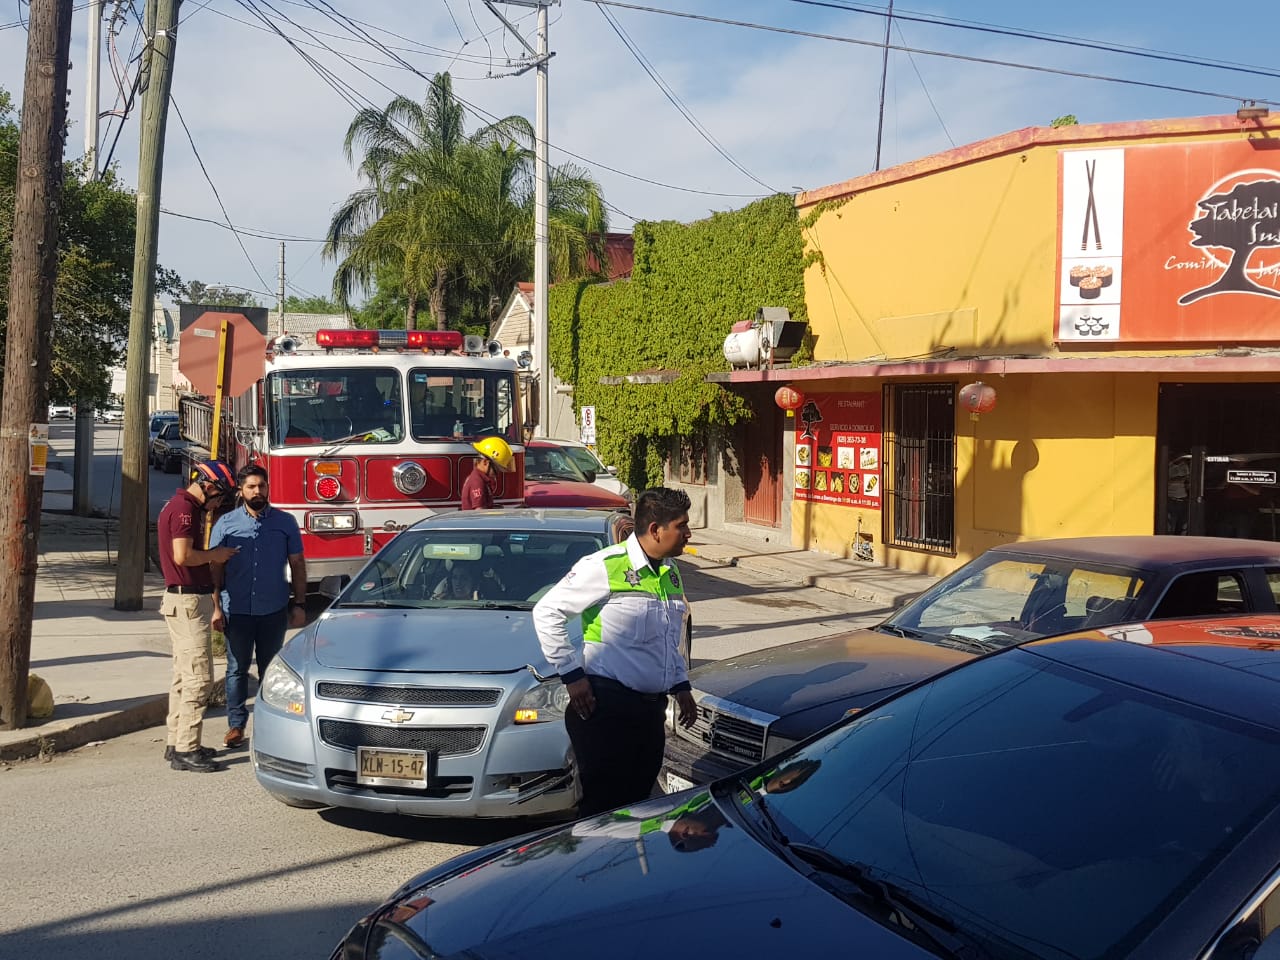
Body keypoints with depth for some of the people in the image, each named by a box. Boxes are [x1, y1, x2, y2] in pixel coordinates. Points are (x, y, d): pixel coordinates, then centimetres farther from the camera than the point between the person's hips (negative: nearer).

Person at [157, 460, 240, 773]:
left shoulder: (184, 506, 17)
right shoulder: (185, 508, -16)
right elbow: (182, 556, -24)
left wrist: (213, 556, 12)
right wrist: (212, 555, -10)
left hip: (182, 599, 11)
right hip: (187, 600, -11)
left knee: (184, 675, 16)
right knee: (198, 677, -10)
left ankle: (176, 741, 23)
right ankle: (185, 750, -8)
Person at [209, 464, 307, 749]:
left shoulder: (285, 522, 5)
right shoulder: (226, 523, 3)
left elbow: (297, 565, 8)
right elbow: (215, 567, 3)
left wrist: (299, 604, 2)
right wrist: (216, 607, -4)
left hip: (274, 610, 0)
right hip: (236, 611, 0)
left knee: (270, 669, 8)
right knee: (237, 669, 5)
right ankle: (236, 725, 13)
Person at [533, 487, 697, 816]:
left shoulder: (670, 573, 13)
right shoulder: (605, 567, -12)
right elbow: (547, 612, -10)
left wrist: (680, 685, 19)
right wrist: (571, 674, -11)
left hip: (651, 708, 8)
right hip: (607, 707, -8)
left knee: (637, 801, 13)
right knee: (602, 802, -3)